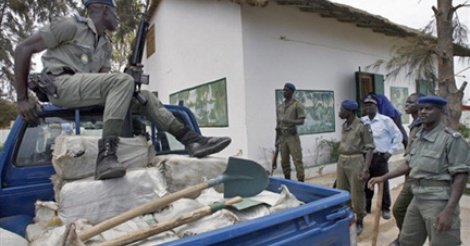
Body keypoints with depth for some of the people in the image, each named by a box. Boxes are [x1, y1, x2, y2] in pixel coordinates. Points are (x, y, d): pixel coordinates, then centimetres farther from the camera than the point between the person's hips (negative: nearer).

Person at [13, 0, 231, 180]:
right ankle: (106, 156, -41)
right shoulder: (71, 25, -2)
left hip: (86, 89, 8)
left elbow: (104, 77, 13)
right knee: (123, 81, -29)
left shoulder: (105, 44, 21)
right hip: (62, 84, -8)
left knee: (145, 97, -4)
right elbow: (23, 48, -5)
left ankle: (192, 140, -17)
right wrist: (23, 98, -9)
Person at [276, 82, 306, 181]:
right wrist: (277, 138, 13)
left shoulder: (297, 105, -3)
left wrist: (290, 121, -26)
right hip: (282, 137, 6)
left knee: (297, 160, -4)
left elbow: (301, 121, -9)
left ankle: (301, 181, 3)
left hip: (293, 137, -5)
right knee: (284, 161, 8)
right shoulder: (280, 106, 14)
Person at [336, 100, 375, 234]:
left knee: (357, 194, 5)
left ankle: (359, 222, 24)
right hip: (341, 161, 7)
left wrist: (366, 169, -19)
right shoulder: (344, 126, 9)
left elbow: (369, 148, -13)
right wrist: (340, 161, 16)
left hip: (356, 162, -7)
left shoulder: (362, 126, -13)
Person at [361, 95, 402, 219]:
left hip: (380, 157, -3)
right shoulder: (362, 121, 5)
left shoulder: (385, 120, -6)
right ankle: (366, 207, 25)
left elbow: (397, 135, -1)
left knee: (383, 183, 4)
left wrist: (391, 151, -5)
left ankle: (385, 208, 20)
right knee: (366, 183, 10)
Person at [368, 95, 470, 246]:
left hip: (439, 202, -8)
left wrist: (449, 210, -21)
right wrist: (383, 178, 12)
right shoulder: (418, 137, 9)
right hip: (417, 199, 8)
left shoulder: (452, 138, -14)